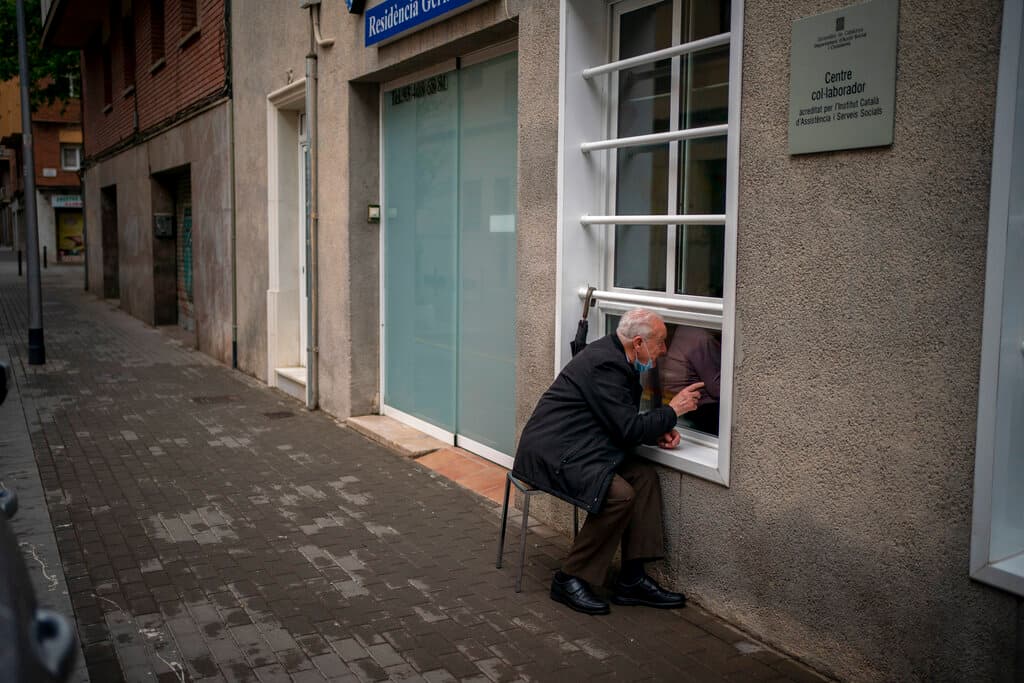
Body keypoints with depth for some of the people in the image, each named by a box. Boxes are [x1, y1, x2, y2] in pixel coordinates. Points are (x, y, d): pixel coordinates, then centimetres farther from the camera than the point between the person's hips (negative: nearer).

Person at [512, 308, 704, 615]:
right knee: (619, 495, -25)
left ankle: (632, 579, 1)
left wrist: (658, 432, 2)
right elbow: (629, 430, -20)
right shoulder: (605, 364, -21)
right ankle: (569, 579, -9)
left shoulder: (614, 357, 11)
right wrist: (672, 410, -8)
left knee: (645, 476, -1)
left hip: (575, 448, 11)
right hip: (551, 453, -11)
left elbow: (624, 422, 19)